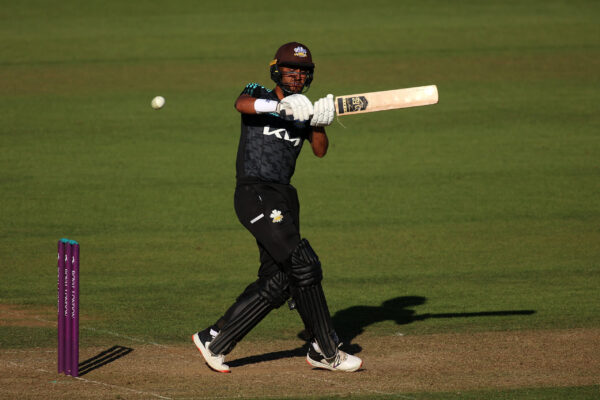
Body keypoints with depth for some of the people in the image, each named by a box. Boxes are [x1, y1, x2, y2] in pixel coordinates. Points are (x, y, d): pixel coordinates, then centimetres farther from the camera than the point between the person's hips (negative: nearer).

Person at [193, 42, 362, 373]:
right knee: (304, 264, -16)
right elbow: (242, 104, -23)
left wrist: (319, 124, -17)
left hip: (285, 197, 7)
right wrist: (282, 106, -37)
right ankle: (327, 351, -10)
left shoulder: (303, 111, 17)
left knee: (277, 282, 4)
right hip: (254, 194, -7)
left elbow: (320, 150, 2)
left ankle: (215, 340, 14)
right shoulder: (259, 95, 2)